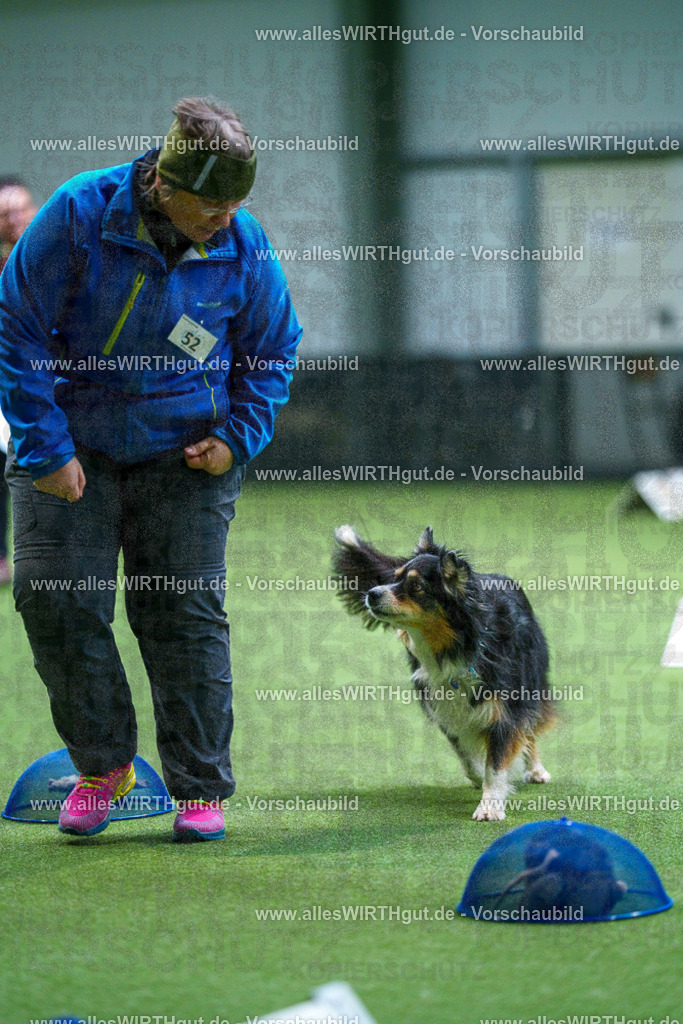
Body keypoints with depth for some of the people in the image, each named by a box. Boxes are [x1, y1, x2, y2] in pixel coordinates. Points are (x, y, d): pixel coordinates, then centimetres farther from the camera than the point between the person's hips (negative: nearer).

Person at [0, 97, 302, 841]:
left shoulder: (243, 244, -8)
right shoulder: (80, 214, -17)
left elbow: (273, 350, 9)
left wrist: (238, 436, -6)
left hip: (184, 453, 1)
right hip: (70, 450, 0)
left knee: (186, 613, -2)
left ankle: (202, 788, 8)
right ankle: (102, 765, 13)